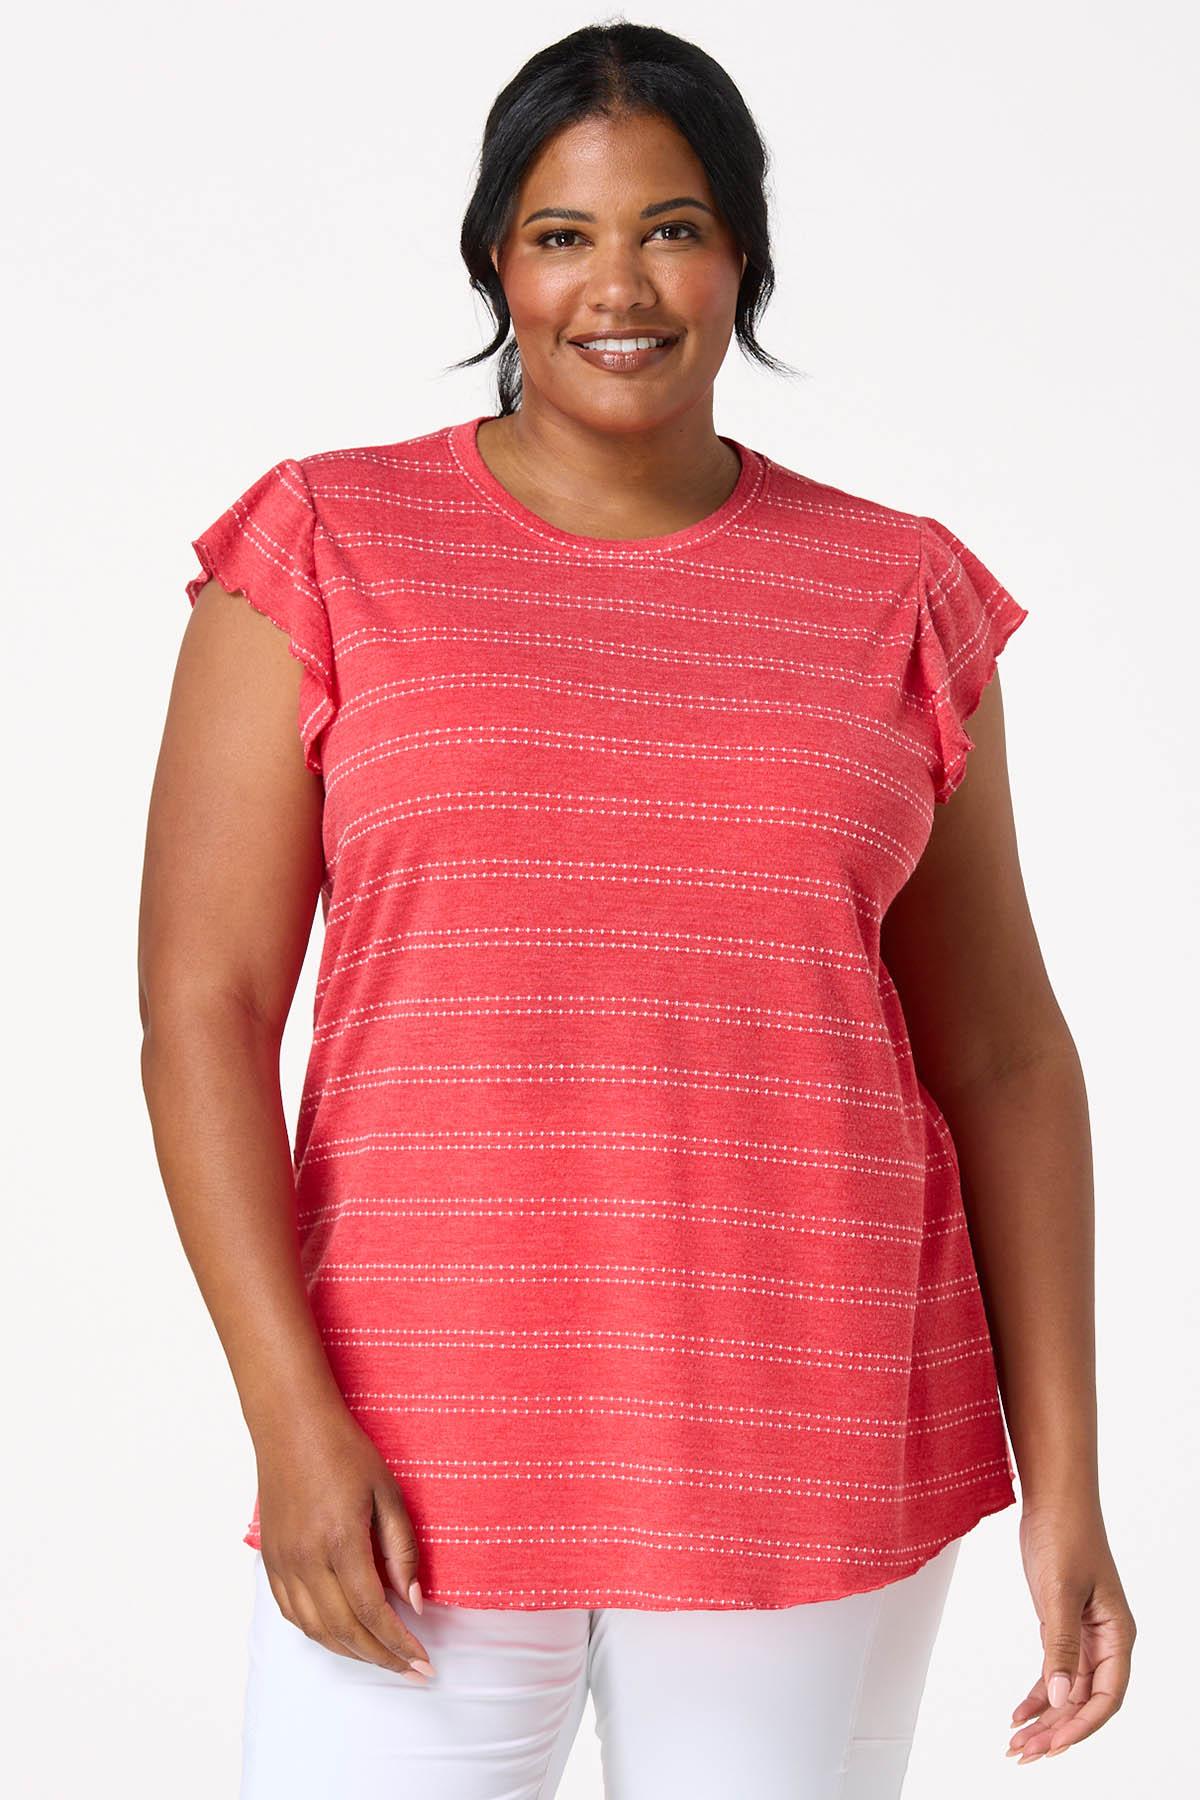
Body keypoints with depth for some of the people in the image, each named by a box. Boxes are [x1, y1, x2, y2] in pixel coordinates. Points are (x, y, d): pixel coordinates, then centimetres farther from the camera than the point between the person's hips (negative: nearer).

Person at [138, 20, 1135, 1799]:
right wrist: (293, 1419, -13)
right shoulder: (322, 552, 0)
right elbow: (202, 1007, -4)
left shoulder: (894, 595, 5)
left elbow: (1000, 1053, 7)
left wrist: (1064, 1480, 2)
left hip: (817, 1451, 2)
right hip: (428, 1456, -1)